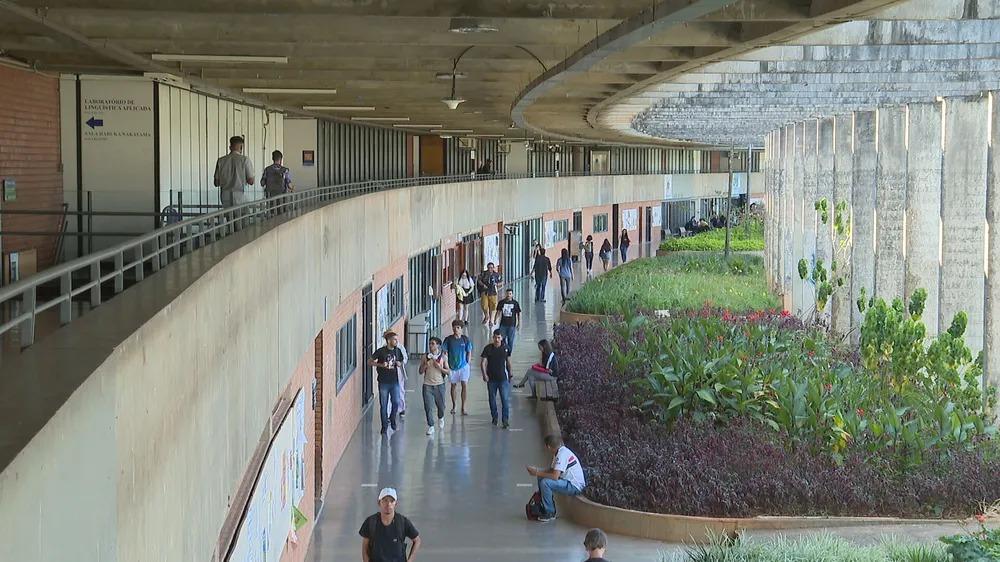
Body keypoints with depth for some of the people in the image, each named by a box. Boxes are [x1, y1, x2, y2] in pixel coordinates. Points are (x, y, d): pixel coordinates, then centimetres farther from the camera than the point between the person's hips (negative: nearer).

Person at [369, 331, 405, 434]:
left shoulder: (397, 351, 4)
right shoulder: (381, 351, -8)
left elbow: (401, 361, 21)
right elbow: (370, 362, -4)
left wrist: (399, 364, -3)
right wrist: (381, 365, -18)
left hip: (394, 382, 3)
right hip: (383, 382, -3)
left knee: (396, 403, -2)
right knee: (383, 405, 1)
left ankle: (392, 419, 25)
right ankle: (384, 427, 11)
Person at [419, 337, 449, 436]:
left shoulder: (443, 357, 2)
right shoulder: (425, 357, 5)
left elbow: (448, 371, 2)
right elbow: (420, 372, 8)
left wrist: (439, 367, -13)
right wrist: (425, 365, -11)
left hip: (439, 384, 0)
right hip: (427, 385, 0)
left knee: (441, 405, 10)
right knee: (428, 406, -7)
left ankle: (440, 418, 42)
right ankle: (430, 426, 0)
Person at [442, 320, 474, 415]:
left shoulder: (466, 339, -3)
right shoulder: (448, 339, -5)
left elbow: (469, 353, 6)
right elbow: (444, 352, 1)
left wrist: (468, 363, -1)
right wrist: (446, 364, -5)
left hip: (463, 365, 0)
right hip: (452, 366, 0)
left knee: (464, 385, -8)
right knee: (453, 386, 10)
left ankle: (463, 408, -2)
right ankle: (453, 406, 27)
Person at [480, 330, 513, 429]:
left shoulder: (505, 348, -1)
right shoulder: (488, 349, -5)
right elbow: (483, 363, -7)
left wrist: (510, 375, 16)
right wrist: (484, 374, -21)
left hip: (503, 378, -1)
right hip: (491, 379, 1)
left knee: (505, 399, -8)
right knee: (492, 399, 12)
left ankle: (505, 420, -8)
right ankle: (494, 417, 29)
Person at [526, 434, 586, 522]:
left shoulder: (562, 454, -23)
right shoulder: (559, 451, 8)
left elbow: (555, 476, -29)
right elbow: (551, 470, 15)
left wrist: (538, 473, -18)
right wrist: (536, 470, 3)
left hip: (575, 486, -10)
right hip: (568, 482, 10)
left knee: (545, 482, -25)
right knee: (541, 478, 12)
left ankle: (550, 513, -11)